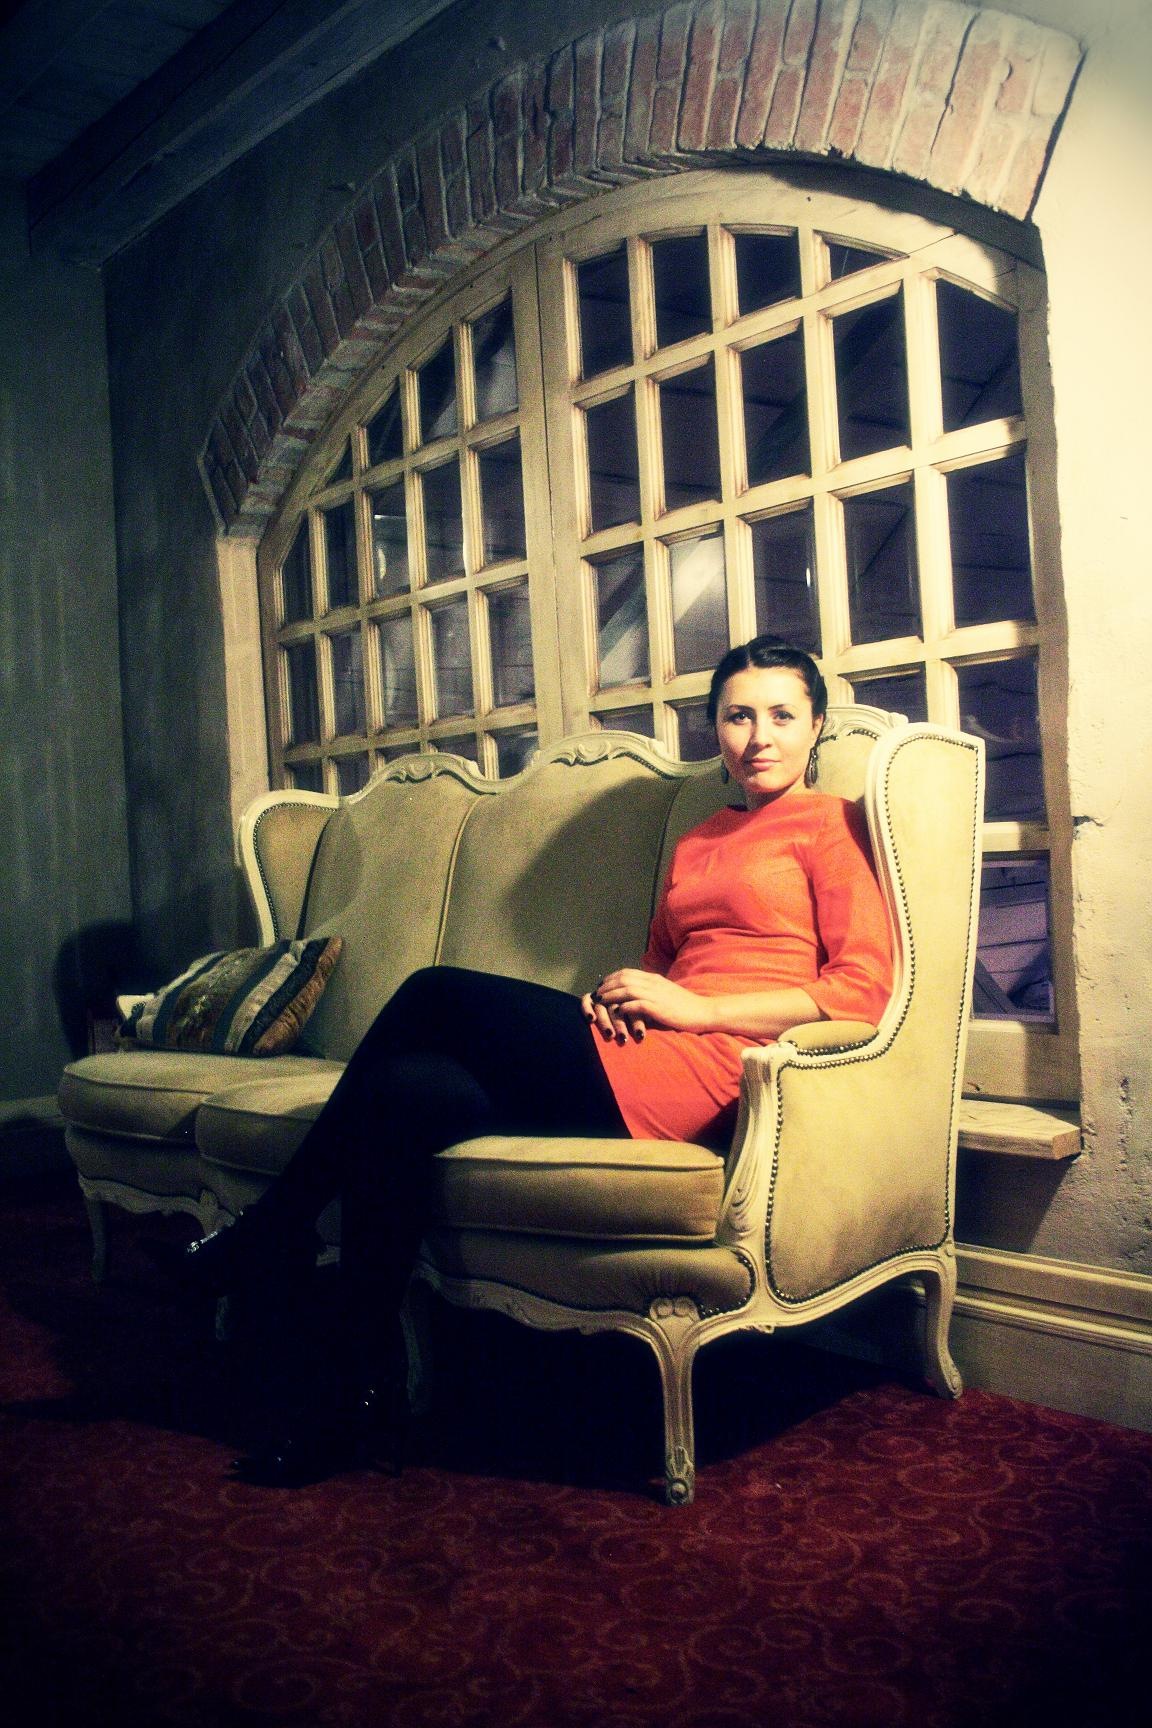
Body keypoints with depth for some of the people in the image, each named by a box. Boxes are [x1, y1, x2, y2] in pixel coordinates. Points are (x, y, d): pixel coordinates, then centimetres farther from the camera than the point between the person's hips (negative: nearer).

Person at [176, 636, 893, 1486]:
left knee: (437, 994, -14)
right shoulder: (696, 843, 27)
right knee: (407, 1094, -13)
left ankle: (274, 1232, 0)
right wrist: (616, 1000, 3)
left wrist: (695, 1008, -11)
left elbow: (866, 988, -7)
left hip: (702, 1071, -7)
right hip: (641, 1059, 7)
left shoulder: (828, 823, 5)